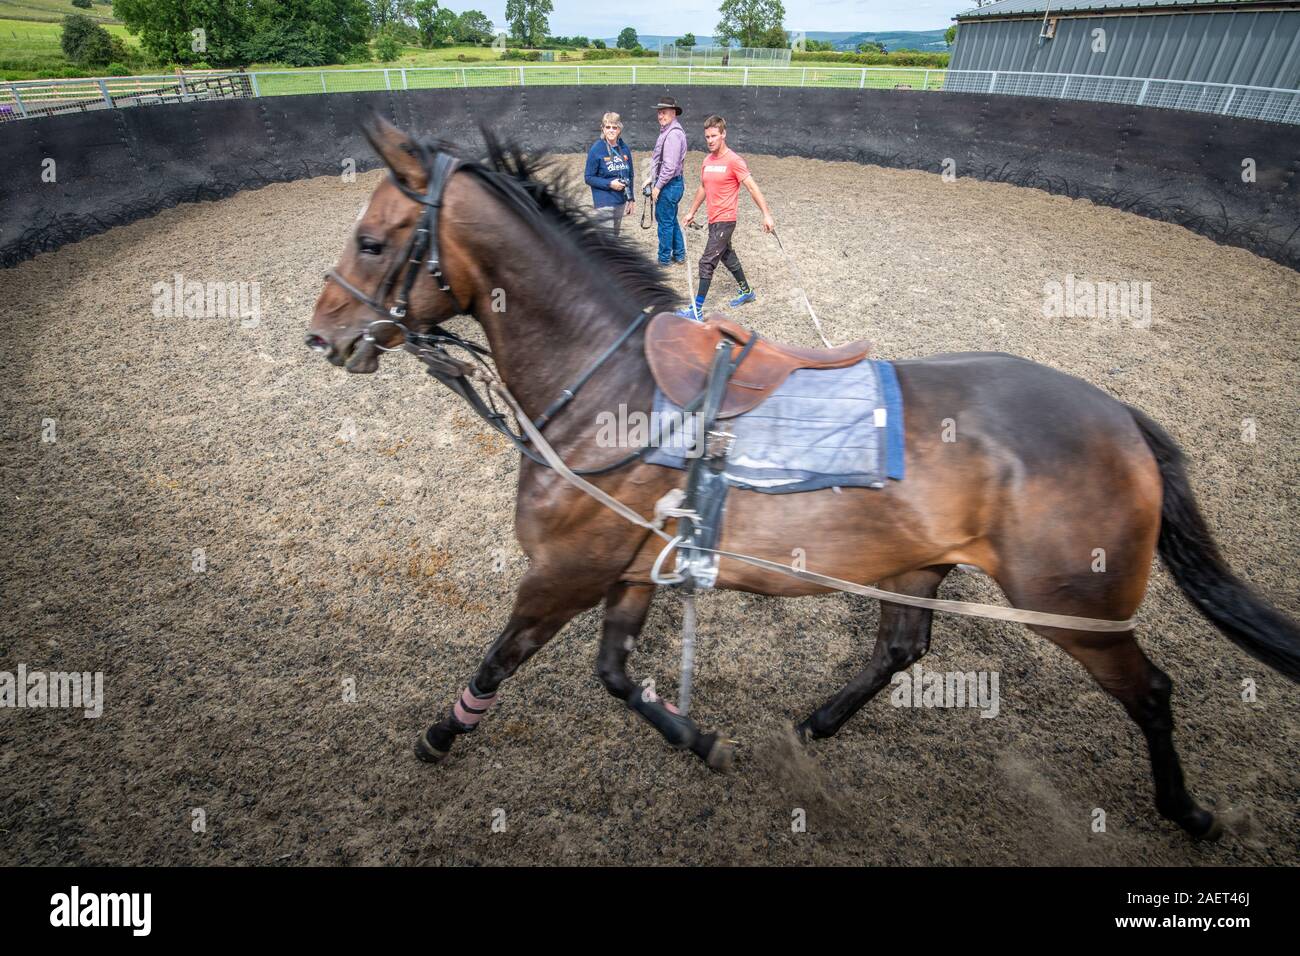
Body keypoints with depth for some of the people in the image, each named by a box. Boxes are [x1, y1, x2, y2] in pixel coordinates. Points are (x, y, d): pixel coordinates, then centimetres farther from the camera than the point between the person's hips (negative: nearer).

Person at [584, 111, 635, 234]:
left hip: (620, 201, 6)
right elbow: (589, 178, -8)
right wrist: (609, 184, -19)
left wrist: (631, 199, 13)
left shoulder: (624, 149, 7)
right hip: (604, 202, -6)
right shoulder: (596, 150, -9)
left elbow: (630, 176, 16)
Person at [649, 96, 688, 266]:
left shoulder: (673, 134, -19)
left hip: (669, 185, -10)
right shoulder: (667, 131, 13)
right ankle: (679, 255, 28)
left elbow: (670, 166, -24)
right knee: (672, 220, 18)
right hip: (673, 183, 10)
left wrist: (658, 186, -19)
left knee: (665, 222, 0)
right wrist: (654, 181, 18)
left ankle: (664, 259, 10)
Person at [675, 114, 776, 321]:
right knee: (727, 257, 21)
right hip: (713, 220, 8)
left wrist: (766, 215, -19)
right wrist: (691, 212, 26)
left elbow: (753, 188, -15)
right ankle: (746, 292, 41)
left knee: (707, 263, -11)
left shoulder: (734, 161, -13)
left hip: (725, 220, -8)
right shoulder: (707, 161, 9)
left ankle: (696, 311, -9)